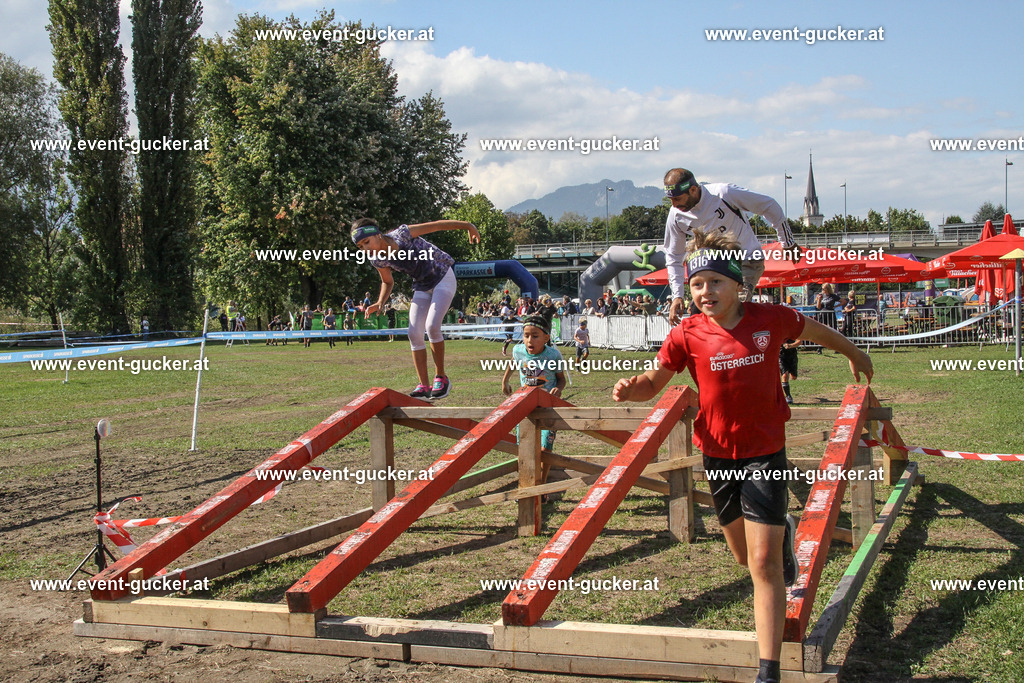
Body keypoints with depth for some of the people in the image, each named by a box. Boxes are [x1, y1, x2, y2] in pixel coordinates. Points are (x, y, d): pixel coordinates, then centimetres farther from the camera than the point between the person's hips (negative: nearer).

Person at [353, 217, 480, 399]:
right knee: (414, 334, -5)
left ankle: (441, 377, -6)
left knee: (432, 326, -22)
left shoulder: (401, 234, -25)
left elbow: (436, 225, -17)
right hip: (422, 286, 6)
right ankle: (423, 387, 1)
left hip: (443, 277, -6)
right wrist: (380, 303, -9)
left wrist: (467, 226, -13)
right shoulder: (378, 260, -9)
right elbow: (388, 282, 10)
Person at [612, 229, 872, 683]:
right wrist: (631, 389, -25)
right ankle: (782, 532, 56)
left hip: (765, 450, -2)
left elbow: (816, 331, 11)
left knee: (764, 563, -9)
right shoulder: (687, 334, -9)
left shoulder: (771, 319, -9)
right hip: (719, 454, 2)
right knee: (745, 556, 18)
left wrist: (854, 354, 28)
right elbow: (654, 381, -1)